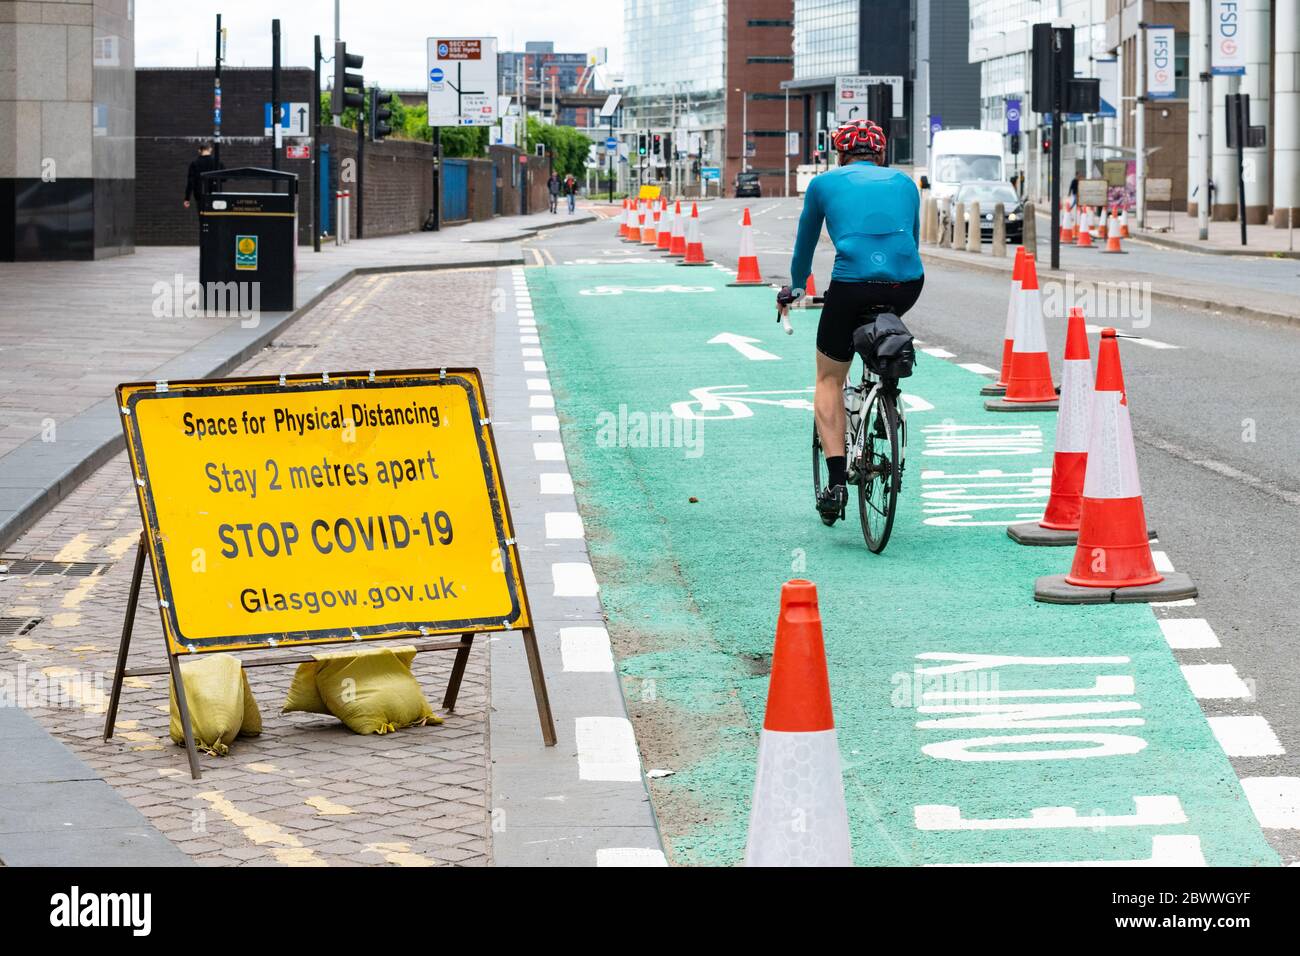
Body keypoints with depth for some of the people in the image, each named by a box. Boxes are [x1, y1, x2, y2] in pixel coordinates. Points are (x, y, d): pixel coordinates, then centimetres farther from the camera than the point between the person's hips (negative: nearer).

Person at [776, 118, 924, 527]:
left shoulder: (824, 183, 19)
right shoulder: (904, 182, 25)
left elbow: (805, 245, 31)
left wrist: (795, 288, 49)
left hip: (852, 286, -2)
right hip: (907, 284, 2)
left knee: (829, 380, 15)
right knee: (883, 320, 40)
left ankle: (836, 481, -1)